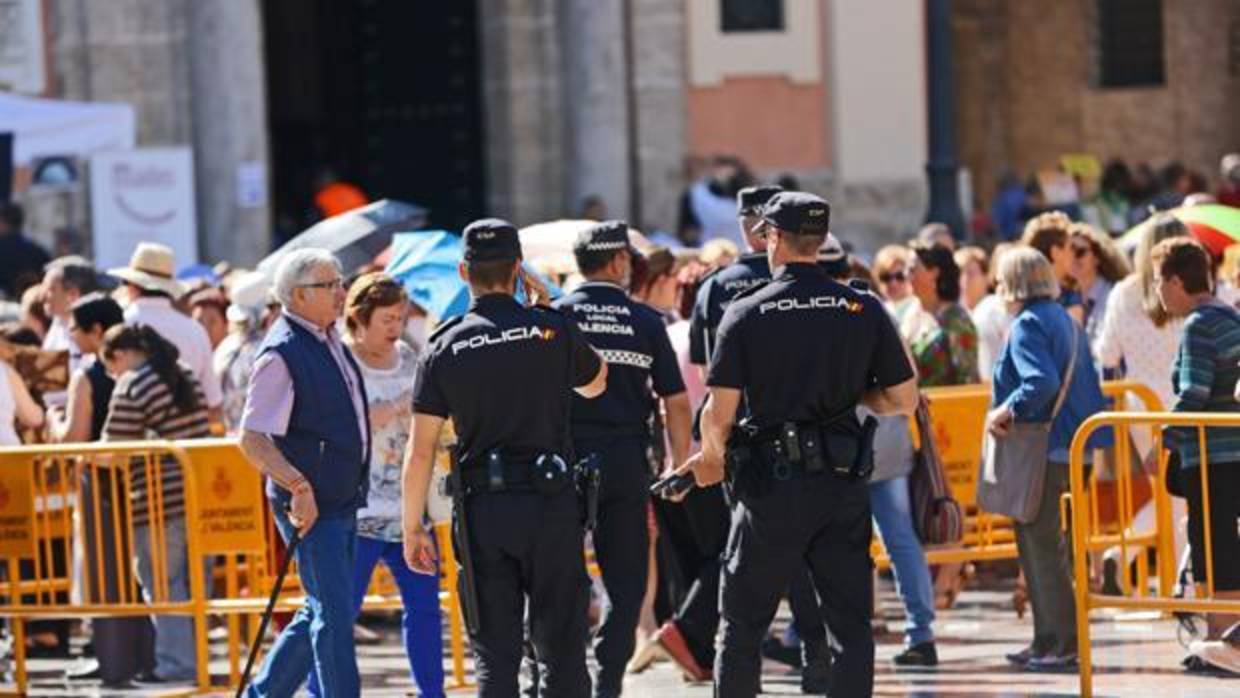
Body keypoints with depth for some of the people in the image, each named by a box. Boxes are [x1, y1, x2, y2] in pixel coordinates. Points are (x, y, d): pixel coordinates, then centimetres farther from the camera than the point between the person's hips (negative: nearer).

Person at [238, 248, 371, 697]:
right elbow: (252, 438, -21)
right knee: (334, 614, -8)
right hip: (311, 507, -9)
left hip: (343, 501, 9)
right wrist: (298, 486, -27)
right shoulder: (282, 353, -16)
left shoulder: (330, 341, 12)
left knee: (322, 612, 15)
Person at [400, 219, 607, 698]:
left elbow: (420, 451, -2)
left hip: (481, 510, 1)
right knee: (561, 650, 6)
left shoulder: (444, 349, 0)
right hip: (551, 502, -1)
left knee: (494, 657, 5)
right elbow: (596, 384, 20)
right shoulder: (552, 329, -2)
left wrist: (413, 527, 6)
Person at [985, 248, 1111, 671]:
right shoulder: (1065, 321, 17)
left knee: (1041, 545, -6)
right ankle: (1048, 640, 20)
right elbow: (1087, 385, 18)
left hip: (1039, 449, -10)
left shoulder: (1027, 326, -13)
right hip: (1066, 443, 10)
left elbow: (1041, 382, -27)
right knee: (1039, 544, 16)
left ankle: (1062, 644, -7)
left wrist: (1007, 412, -17)